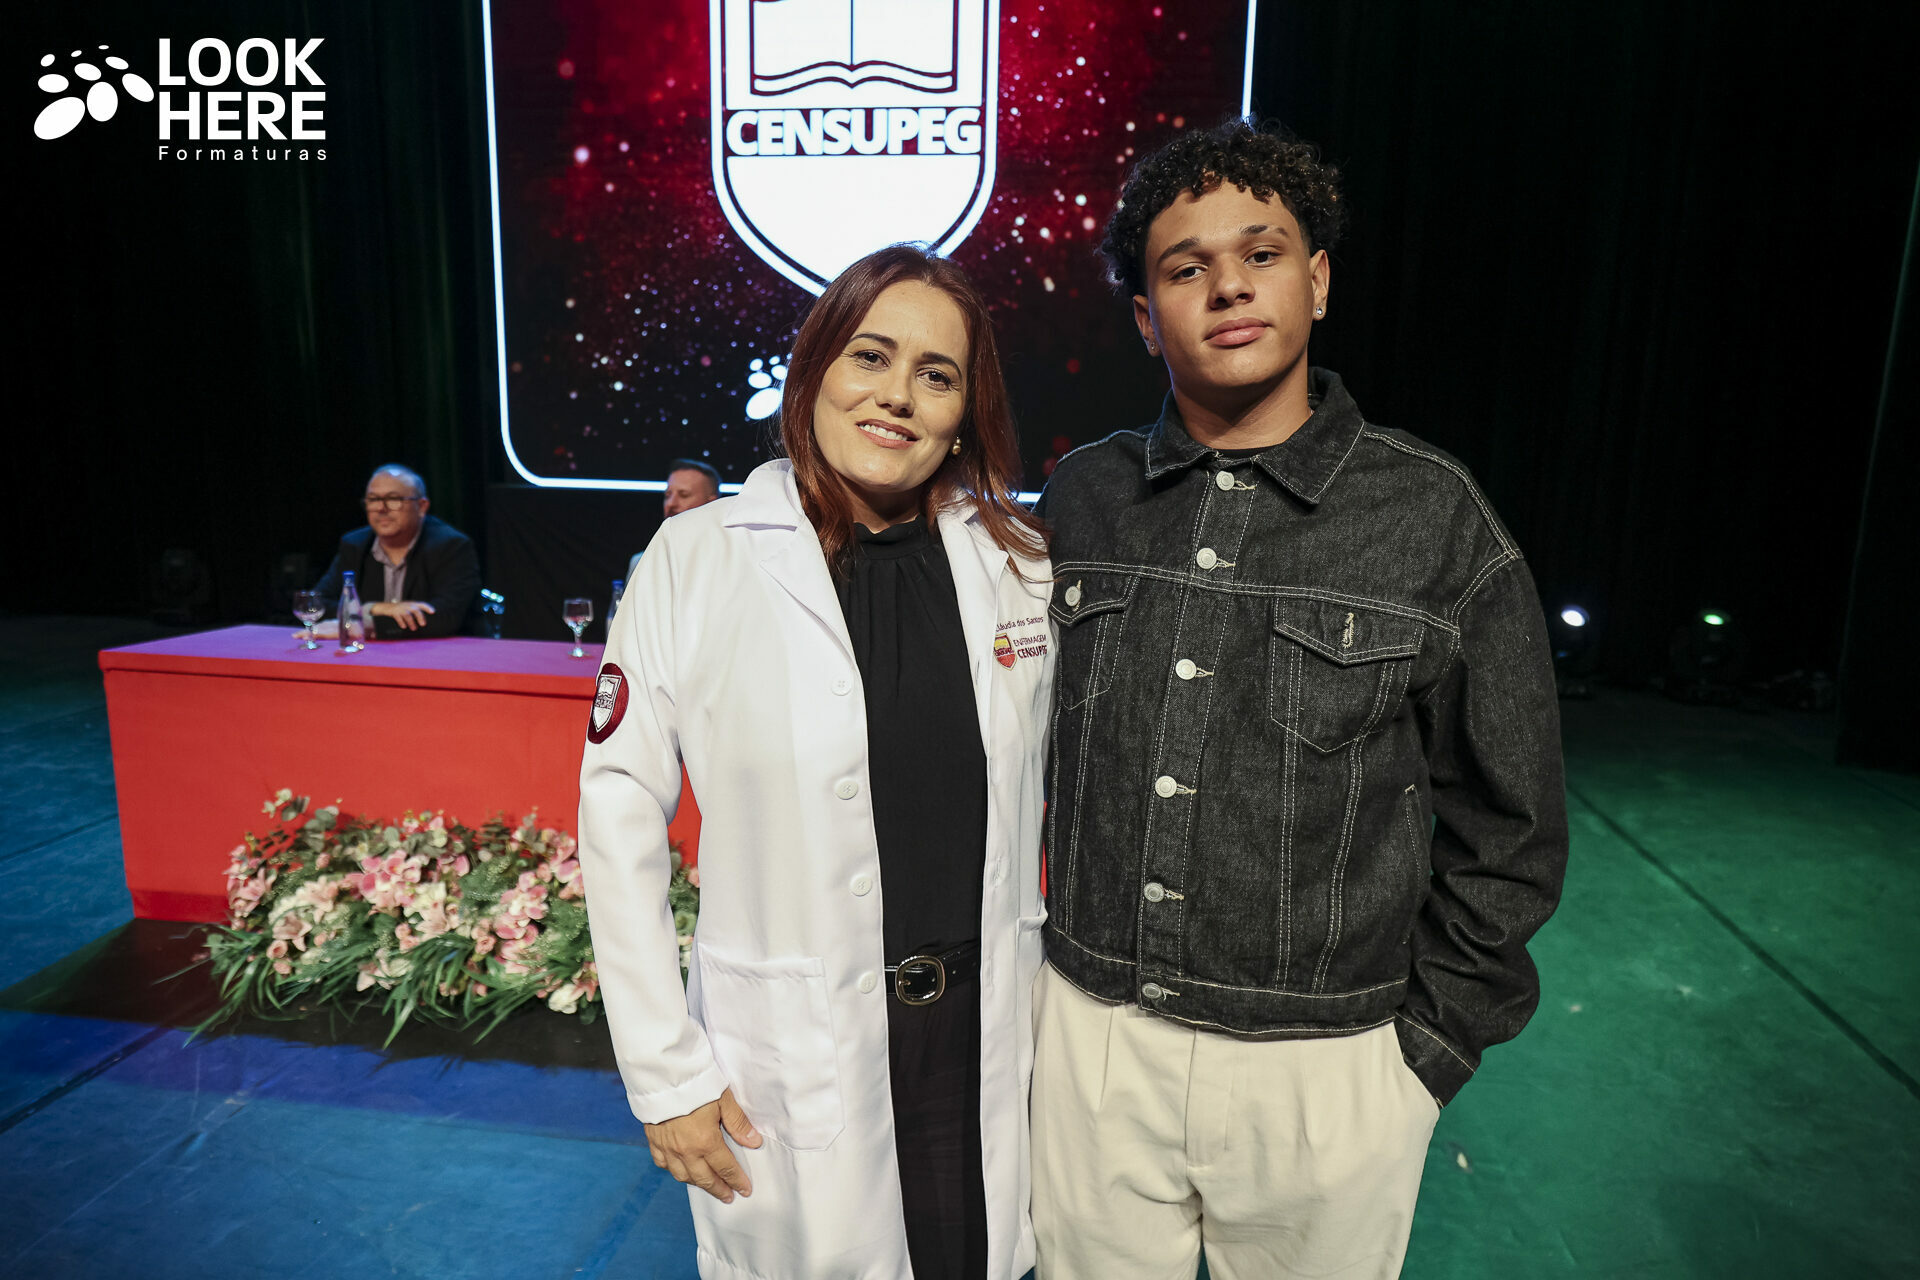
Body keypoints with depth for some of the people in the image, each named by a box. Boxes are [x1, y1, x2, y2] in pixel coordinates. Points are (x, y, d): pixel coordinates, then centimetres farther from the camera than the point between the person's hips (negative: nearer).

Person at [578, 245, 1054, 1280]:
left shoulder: (1018, 560, -2)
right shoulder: (697, 558, -10)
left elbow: (1051, 793, 7)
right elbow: (621, 814, -7)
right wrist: (665, 1073, -7)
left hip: (990, 1037, 3)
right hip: (788, 1050, -2)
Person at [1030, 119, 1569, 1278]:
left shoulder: (1433, 515, -8)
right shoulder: (1080, 497, -1)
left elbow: (1506, 828, -2)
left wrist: (1425, 1047, -1)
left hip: (1326, 1066, -2)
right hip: (1093, 1037, 2)